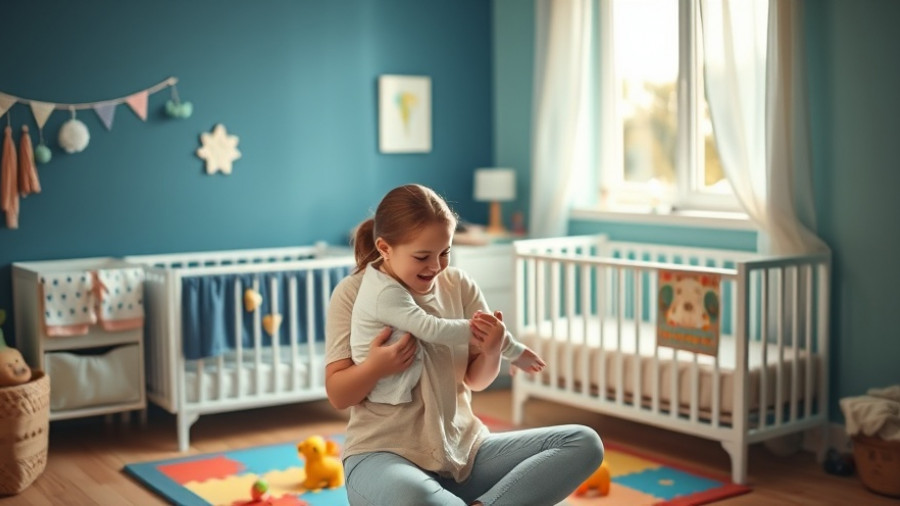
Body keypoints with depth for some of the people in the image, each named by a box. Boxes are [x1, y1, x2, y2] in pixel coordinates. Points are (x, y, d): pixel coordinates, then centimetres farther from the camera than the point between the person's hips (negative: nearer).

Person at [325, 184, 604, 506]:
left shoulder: (459, 285, 5)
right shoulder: (354, 293, -5)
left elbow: (476, 380, 8)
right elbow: (337, 395, -3)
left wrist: (491, 351, -15)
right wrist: (375, 366, -24)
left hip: (464, 450, 5)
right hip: (385, 455, -5)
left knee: (584, 443, -12)